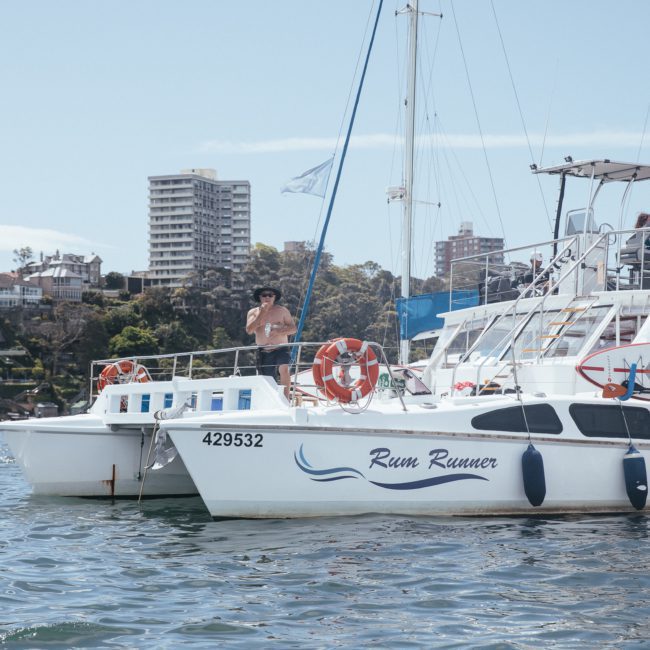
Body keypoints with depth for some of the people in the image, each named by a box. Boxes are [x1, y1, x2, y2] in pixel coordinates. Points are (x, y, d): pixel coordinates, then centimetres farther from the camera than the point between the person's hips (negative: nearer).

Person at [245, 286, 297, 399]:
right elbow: (249, 330, -8)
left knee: (284, 369, -30)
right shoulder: (253, 312, 7)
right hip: (263, 352, 2)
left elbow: (293, 328, 3)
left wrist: (279, 331, -16)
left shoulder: (282, 311, 5)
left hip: (280, 349, -2)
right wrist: (262, 313, -12)